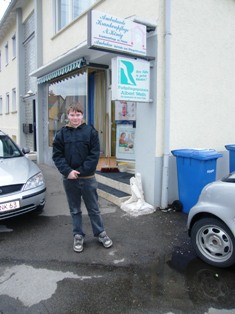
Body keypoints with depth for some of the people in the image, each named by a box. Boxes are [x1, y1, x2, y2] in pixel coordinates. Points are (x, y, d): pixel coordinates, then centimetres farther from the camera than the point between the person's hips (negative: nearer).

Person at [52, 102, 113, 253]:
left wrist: (81, 171, -14)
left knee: (94, 209, 11)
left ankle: (100, 233, 28)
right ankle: (78, 236, 28)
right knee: (75, 210, 14)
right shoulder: (62, 133, 2)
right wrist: (68, 171, -14)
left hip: (88, 178, -2)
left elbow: (94, 155, -8)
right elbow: (57, 155, 0)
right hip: (69, 178, 2)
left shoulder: (91, 131, -4)